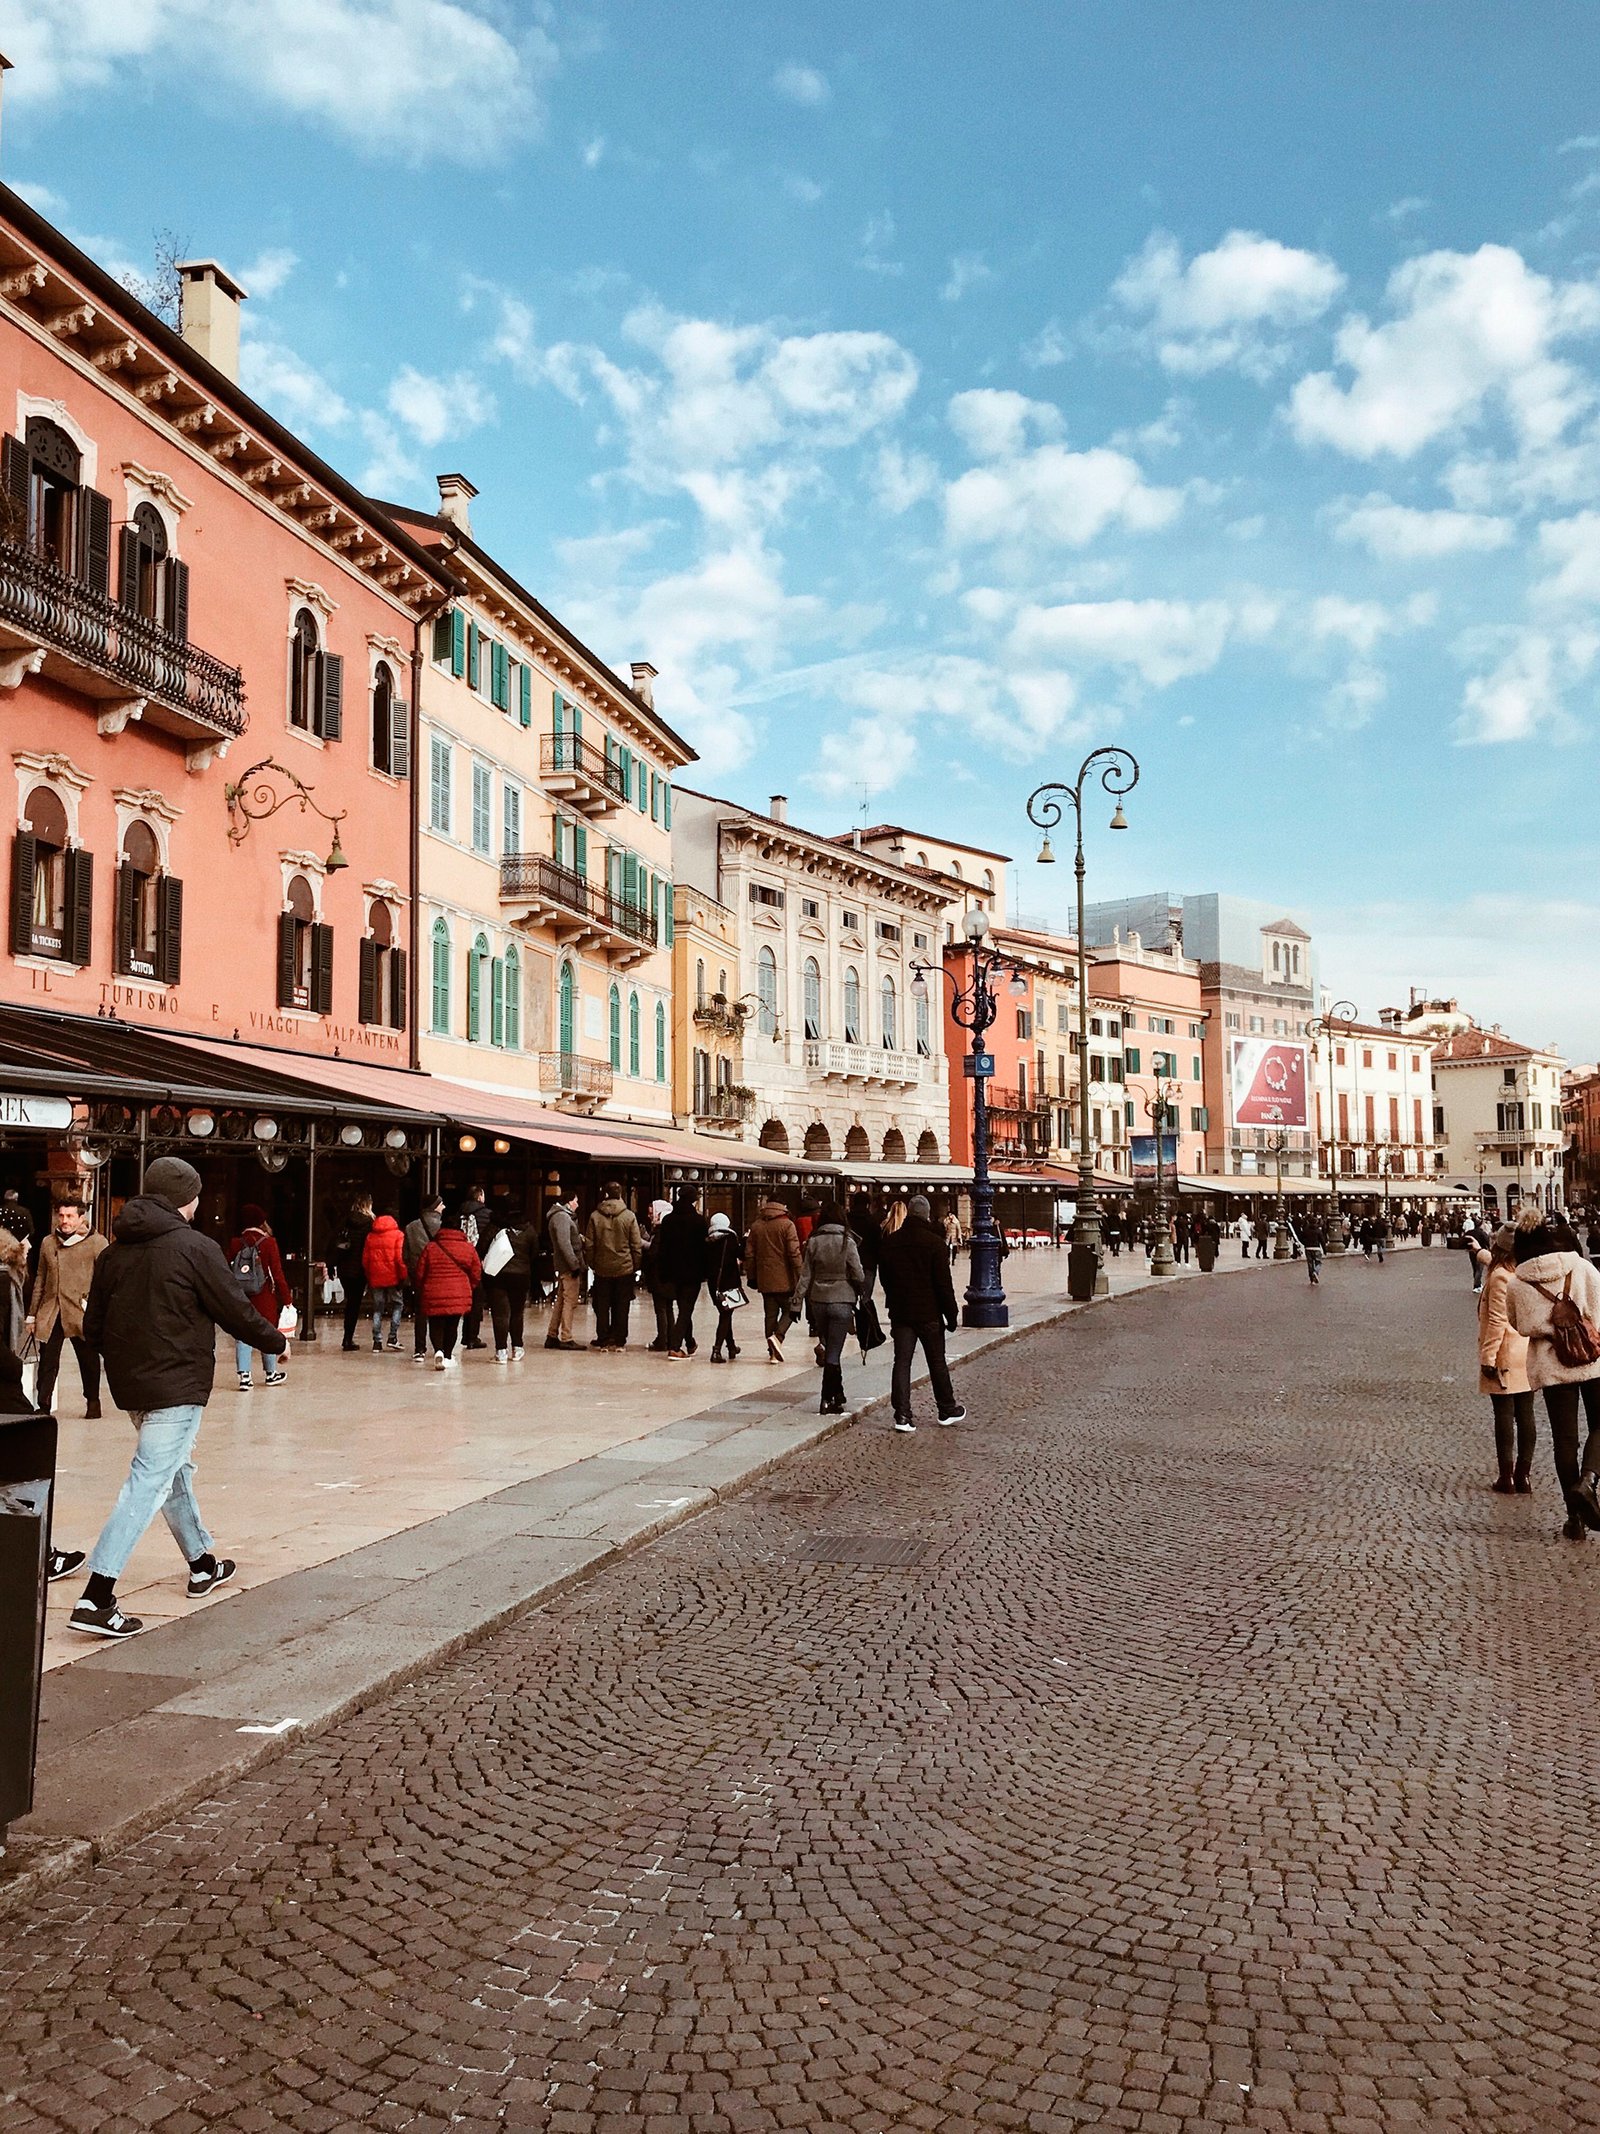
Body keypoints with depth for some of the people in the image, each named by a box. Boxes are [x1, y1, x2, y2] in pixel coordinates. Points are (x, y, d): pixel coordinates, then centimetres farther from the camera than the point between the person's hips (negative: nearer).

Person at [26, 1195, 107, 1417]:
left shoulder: (96, 1242, -2)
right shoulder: (48, 1243, 12)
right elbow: (40, 1279, 17)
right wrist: (32, 1314, 16)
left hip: (81, 1313, -3)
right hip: (50, 1313, 3)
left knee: (88, 1360, 8)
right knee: (47, 1361, 1)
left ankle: (93, 1402, 24)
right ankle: (43, 1406, 5)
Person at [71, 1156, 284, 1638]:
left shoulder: (114, 1251, 6)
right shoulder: (196, 1249, -13)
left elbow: (93, 1327, 11)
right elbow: (237, 1313, -9)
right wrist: (276, 1342, 8)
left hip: (130, 1385, 8)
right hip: (177, 1386, -8)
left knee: (174, 1470, 22)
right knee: (149, 1484, -8)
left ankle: (203, 1564, 37)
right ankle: (96, 1600, -14)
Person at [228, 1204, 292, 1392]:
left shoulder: (235, 1244, -1)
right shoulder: (268, 1243, -10)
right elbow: (277, 1274, -10)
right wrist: (286, 1298, -3)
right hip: (265, 1299, -2)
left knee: (243, 1335, 5)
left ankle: (244, 1375, -5)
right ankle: (271, 1373, 24)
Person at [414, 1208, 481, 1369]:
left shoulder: (430, 1247, -1)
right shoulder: (468, 1248, 1)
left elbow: (420, 1273, 3)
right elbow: (476, 1274, 6)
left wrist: (420, 1292, 20)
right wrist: (470, 1289, 24)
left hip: (433, 1295, -1)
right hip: (459, 1295, 1)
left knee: (436, 1326, 6)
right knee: (452, 1326, 14)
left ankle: (438, 1351, -19)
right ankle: (448, 1357, 20)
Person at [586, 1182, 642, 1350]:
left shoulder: (595, 1216, -2)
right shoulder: (629, 1216, -5)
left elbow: (590, 1244, 1)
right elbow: (636, 1245, -4)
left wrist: (592, 1264, 10)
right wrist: (636, 1266, 5)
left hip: (602, 1268, 1)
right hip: (624, 1267, -1)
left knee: (602, 1305, 9)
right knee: (621, 1307, 7)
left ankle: (603, 1339, 10)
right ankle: (619, 1340, 8)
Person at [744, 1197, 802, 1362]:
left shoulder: (756, 1226, 8)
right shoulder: (786, 1225, -8)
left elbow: (749, 1254, 11)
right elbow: (794, 1253, -12)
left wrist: (751, 1276, 18)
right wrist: (799, 1276, -7)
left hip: (765, 1279, 4)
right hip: (784, 1279, -4)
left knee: (770, 1314, 9)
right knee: (789, 1311, 8)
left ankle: (773, 1353, 9)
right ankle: (777, 1336, -17)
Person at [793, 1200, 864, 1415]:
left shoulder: (813, 1241, 0)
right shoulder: (846, 1241, -9)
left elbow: (805, 1275, 1)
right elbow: (858, 1275, -7)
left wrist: (797, 1303, 6)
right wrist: (861, 1292, 13)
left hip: (818, 1301, 3)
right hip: (842, 1301, -3)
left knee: (829, 1348, 19)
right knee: (833, 1353, 0)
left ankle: (836, 1394, 28)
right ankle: (828, 1400, -2)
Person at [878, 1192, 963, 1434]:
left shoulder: (890, 1242, 4)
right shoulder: (933, 1241, -10)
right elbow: (944, 1282, -10)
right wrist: (951, 1314, -3)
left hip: (900, 1313, 3)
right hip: (929, 1313, -3)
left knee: (902, 1362, 3)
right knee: (937, 1362, 10)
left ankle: (902, 1415, -3)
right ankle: (947, 1410, 22)